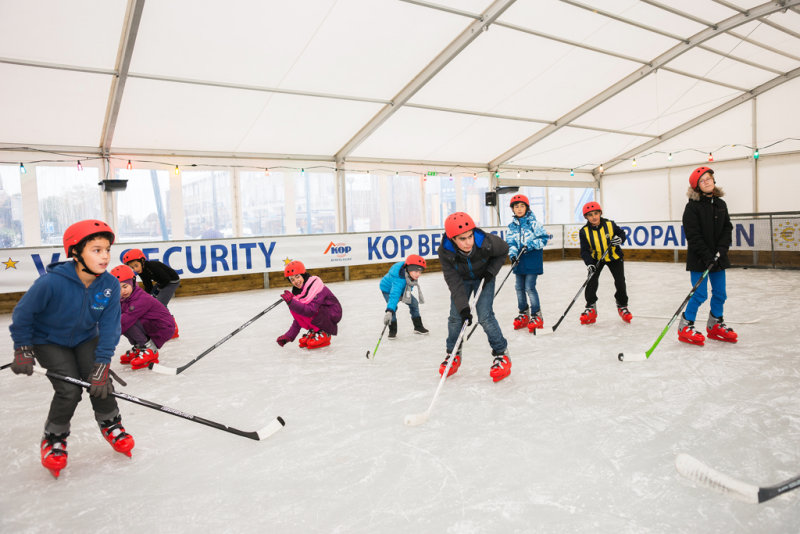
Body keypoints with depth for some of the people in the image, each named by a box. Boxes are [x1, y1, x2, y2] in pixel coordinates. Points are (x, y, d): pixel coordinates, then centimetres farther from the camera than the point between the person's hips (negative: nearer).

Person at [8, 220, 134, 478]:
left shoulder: (110, 285, -22)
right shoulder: (51, 282, -33)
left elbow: (109, 328, -18)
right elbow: (23, 313, -16)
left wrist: (102, 365, -21)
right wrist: (22, 351, -10)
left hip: (86, 338, 3)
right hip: (48, 341, -3)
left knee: (100, 381, -10)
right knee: (69, 390, -14)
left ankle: (110, 424, 18)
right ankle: (53, 438, 13)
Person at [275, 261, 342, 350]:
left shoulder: (316, 286, -24)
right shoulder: (297, 290, 0)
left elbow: (311, 311, -35)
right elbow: (299, 317, 4)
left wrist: (291, 302, -41)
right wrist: (289, 336, -2)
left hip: (333, 314, -8)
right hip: (319, 313, 8)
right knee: (295, 309, -12)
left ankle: (324, 334, -9)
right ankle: (313, 331, 3)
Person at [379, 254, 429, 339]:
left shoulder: (412, 273, -24)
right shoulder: (399, 279, -48)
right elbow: (394, 295, -58)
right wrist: (389, 311, -68)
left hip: (403, 290, 7)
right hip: (388, 289, -7)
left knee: (414, 303, 1)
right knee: (393, 306, -26)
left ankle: (418, 327, 17)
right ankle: (392, 331, -7)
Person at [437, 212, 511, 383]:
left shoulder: (486, 242, -34)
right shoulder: (445, 252, -32)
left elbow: (504, 250, -9)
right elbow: (454, 283, -27)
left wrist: (491, 271, -18)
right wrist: (463, 308, -34)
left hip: (484, 277, -1)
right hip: (462, 279, 2)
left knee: (484, 316, -14)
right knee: (455, 316, -4)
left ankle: (501, 354, 4)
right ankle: (453, 355, 18)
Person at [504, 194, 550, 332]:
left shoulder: (533, 223, -6)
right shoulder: (512, 226, 6)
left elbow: (544, 238, -8)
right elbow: (510, 243, 5)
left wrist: (531, 245, -19)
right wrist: (513, 254, -13)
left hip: (532, 261, -5)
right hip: (519, 261, 5)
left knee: (529, 287, -8)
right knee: (519, 287, 10)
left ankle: (536, 315, 5)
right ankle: (523, 314, 26)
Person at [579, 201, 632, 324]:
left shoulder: (610, 224, -18)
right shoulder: (584, 231, -18)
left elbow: (621, 233, -2)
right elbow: (584, 250, -18)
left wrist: (620, 239, -26)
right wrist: (589, 264, -32)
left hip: (614, 257, 0)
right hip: (596, 259, 0)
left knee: (620, 282, -4)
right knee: (592, 281, -15)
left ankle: (622, 306, 20)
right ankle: (590, 309, -2)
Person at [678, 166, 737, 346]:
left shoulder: (721, 204, 10)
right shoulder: (692, 206, -9)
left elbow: (727, 228, 8)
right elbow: (692, 235, -14)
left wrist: (722, 249, -8)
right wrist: (706, 255, -19)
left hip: (718, 258, 6)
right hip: (698, 259, -6)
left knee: (720, 294, 11)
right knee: (700, 295, -6)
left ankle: (715, 326, 27)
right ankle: (685, 327, 7)